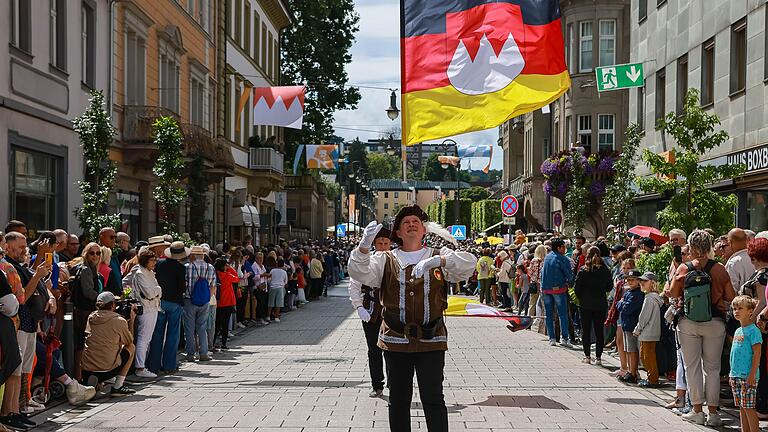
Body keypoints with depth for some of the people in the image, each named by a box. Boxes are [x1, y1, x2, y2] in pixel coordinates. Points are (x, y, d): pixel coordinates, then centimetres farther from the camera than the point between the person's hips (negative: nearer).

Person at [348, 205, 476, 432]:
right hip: (396, 341, 1)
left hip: (431, 341, -1)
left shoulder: (440, 257, 8)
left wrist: (437, 261, -27)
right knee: (399, 399, 10)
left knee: (433, 399, -1)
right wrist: (364, 244, -26)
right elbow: (359, 272, -7)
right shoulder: (386, 260, 9)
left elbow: (469, 263, -10)